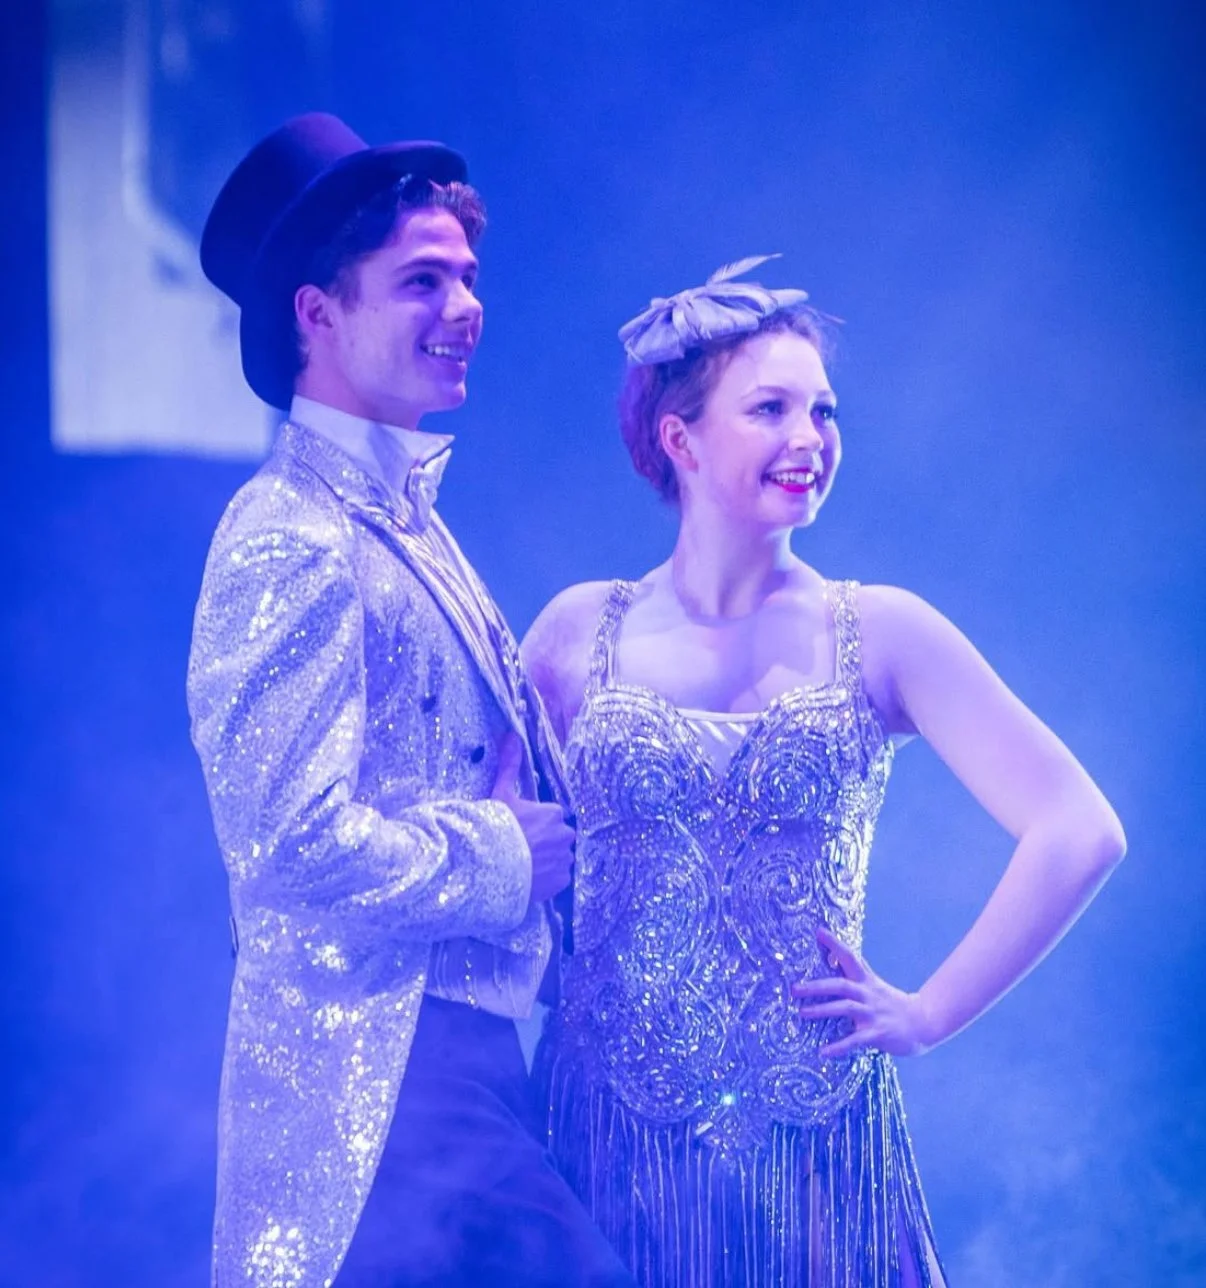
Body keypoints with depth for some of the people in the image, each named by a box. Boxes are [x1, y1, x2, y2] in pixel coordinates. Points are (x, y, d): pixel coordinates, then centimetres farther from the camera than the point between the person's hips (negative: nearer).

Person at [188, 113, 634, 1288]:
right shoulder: (295, 545, -16)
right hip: (381, 1070, -10)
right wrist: (506, 858, -12)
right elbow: (299, 841, -24)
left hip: (450, 1049, 10)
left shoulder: (405, 521, 15)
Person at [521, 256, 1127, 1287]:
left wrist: (926, 1015, -6)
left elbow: (1078, 832, -5)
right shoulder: (580, 632, 3)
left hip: (812, 1137, 0)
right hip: (609, 1130, 0)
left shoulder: (880, 633, 0)